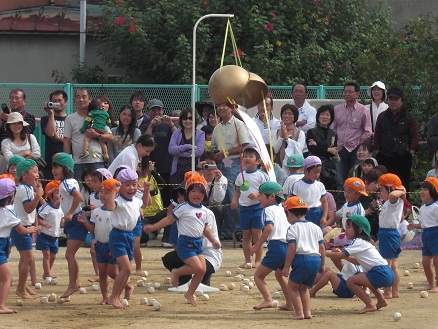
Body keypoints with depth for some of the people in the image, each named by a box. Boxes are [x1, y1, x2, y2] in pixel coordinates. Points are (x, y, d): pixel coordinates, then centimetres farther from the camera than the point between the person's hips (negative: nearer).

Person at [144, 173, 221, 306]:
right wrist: (153, 227, -12)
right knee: (198, 268, -17)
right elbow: (169, 219, -7)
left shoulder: (204, 211, 11)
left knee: (202, 270, 2)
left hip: (198, 243, 7)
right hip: (185, 243, -7)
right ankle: (177, 272, 9)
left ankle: (190, 293, 19)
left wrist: (213, 240, 18)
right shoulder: (183, 208, -9)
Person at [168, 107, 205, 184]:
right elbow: (171, 150, -2)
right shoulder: (176, 134, 13)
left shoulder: (200, 134, 8)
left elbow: (199, 151, -6)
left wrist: (179, 152, -5)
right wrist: (187, 146, -12)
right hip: (178, 169, 2)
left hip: (194, 169, -2)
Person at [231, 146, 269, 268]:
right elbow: (237, 191, 16)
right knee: (246, 235, 9)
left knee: (257, 235, -4)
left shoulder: (261, 175, -5)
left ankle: (258, 260, 3)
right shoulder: (241, 176, 9)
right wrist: (234, 200, -1)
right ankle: (247, 260, 16)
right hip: (244, 208, 5)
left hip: (257, 208, -5)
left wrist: (257, 194, -21)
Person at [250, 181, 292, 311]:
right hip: (289, 246, 9)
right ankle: (290, 303, 28)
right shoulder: (282, 210, 21)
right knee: (280, 275, 30)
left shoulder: (268, 210, -2)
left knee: (258, 276, -3)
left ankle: (268, 299, -21)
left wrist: (257, 245, -15)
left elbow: (269, 228, -18)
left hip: (276, 246, -8)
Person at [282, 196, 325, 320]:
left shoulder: (293, 228, -2)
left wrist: (286, 267, -6)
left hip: (302, 259, -6)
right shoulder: (316, 228, 17)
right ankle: (307, 312, 11)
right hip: (316, 260, 6)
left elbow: (291, 249, -9)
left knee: (292, 286, 7)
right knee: (304, 287, 21)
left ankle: (299, 313, -3)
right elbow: (322, 248, 15)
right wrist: (322, 264, 22)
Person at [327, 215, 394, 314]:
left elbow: (340, 256, -12)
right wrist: (341, 253, 23)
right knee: (363, 276, 37)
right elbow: (358, 261, 28)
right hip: (387, 273, 10)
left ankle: (370, 305, -10)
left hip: (381, 275, -10)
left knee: (350, 281, -9)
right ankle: (381, 300, 32)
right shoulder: (363, 242, 23)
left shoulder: (358, 242, -6)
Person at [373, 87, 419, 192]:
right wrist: (376, 150, 4)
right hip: (384, 158, 2)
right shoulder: (382, 117, 12)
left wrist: (412, 150, -6)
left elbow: (414, 136, 2)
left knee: (403, 184, 0)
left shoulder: (409, 117, 4)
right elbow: (377, 135, 12)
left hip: (403, 157, -2)